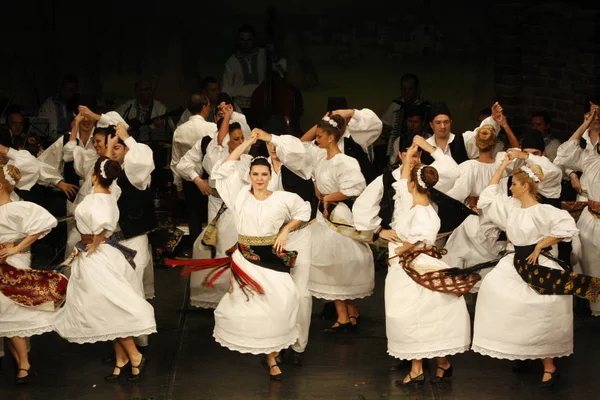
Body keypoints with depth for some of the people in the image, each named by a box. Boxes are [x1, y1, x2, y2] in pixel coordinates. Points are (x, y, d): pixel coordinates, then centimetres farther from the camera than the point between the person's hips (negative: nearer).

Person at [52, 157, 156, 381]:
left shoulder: (96, 200, -22)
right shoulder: (107, 197, 6)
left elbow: (102, 222, -38)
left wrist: (95, 244, -22)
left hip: (97, 257, -9)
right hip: (100, 255, 9)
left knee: (109, 308, -2)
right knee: (108, 308, 14)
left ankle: (135, 356, 6)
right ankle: (121, 358, 21)